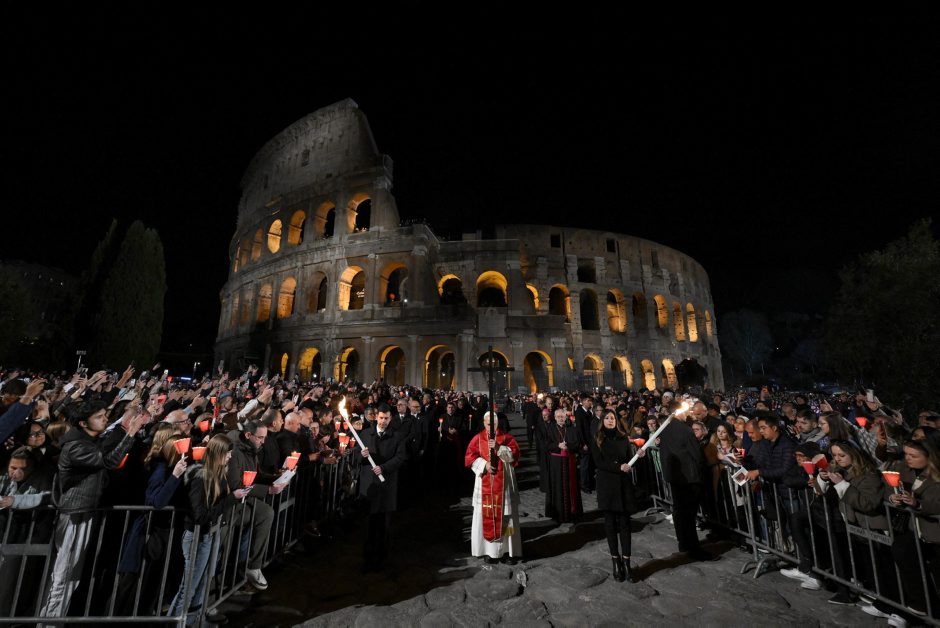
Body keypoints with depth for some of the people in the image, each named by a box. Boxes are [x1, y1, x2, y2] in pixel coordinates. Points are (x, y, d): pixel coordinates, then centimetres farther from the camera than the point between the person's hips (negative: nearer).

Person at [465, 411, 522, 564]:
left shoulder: (507, 437, 0)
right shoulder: (478, 438, 1)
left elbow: (514, 455, -11)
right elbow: (470, 457, -3)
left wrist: (499, 447, -24)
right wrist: (484, 464, -17)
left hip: (504, 483, -1)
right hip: (485, 484, 1)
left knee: (506, 516, 4)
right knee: (486, 515, 4)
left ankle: (510, 550, 16)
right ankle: (489, 549, 19)